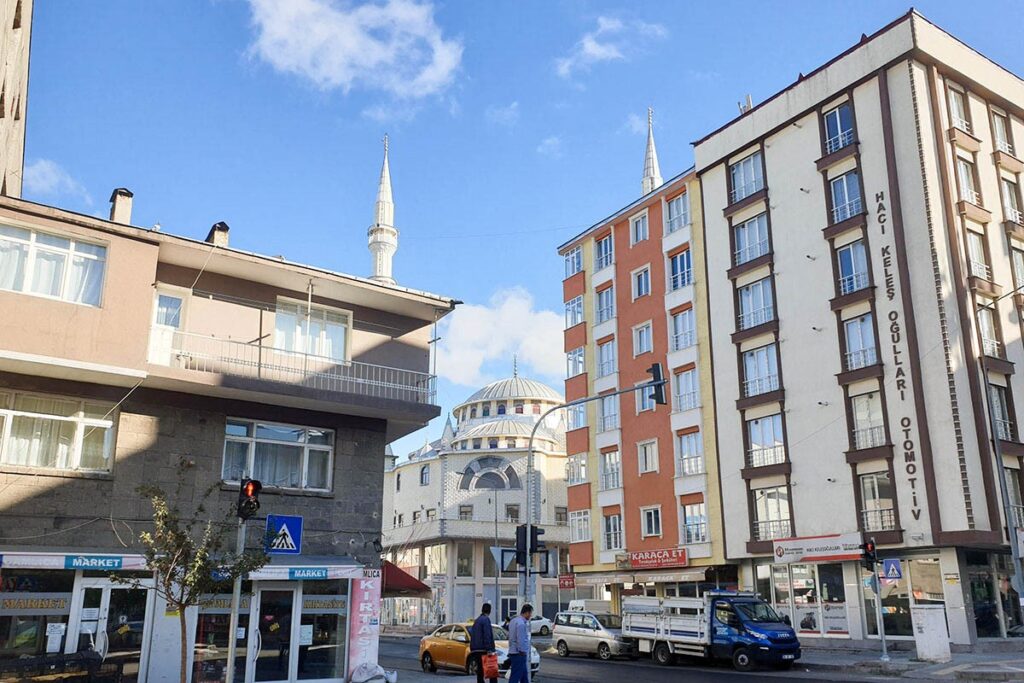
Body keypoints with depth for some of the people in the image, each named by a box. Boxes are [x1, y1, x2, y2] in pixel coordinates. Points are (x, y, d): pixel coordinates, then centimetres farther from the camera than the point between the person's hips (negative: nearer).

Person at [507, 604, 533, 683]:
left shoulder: (513, 621, 12)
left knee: (524, 676, 17)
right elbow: (521, 640, -21)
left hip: (513, 652, 10)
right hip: (519, 654, -10)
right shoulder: (521, 623, -19)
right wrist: (523, 652, -14)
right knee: (515, 677, -6)